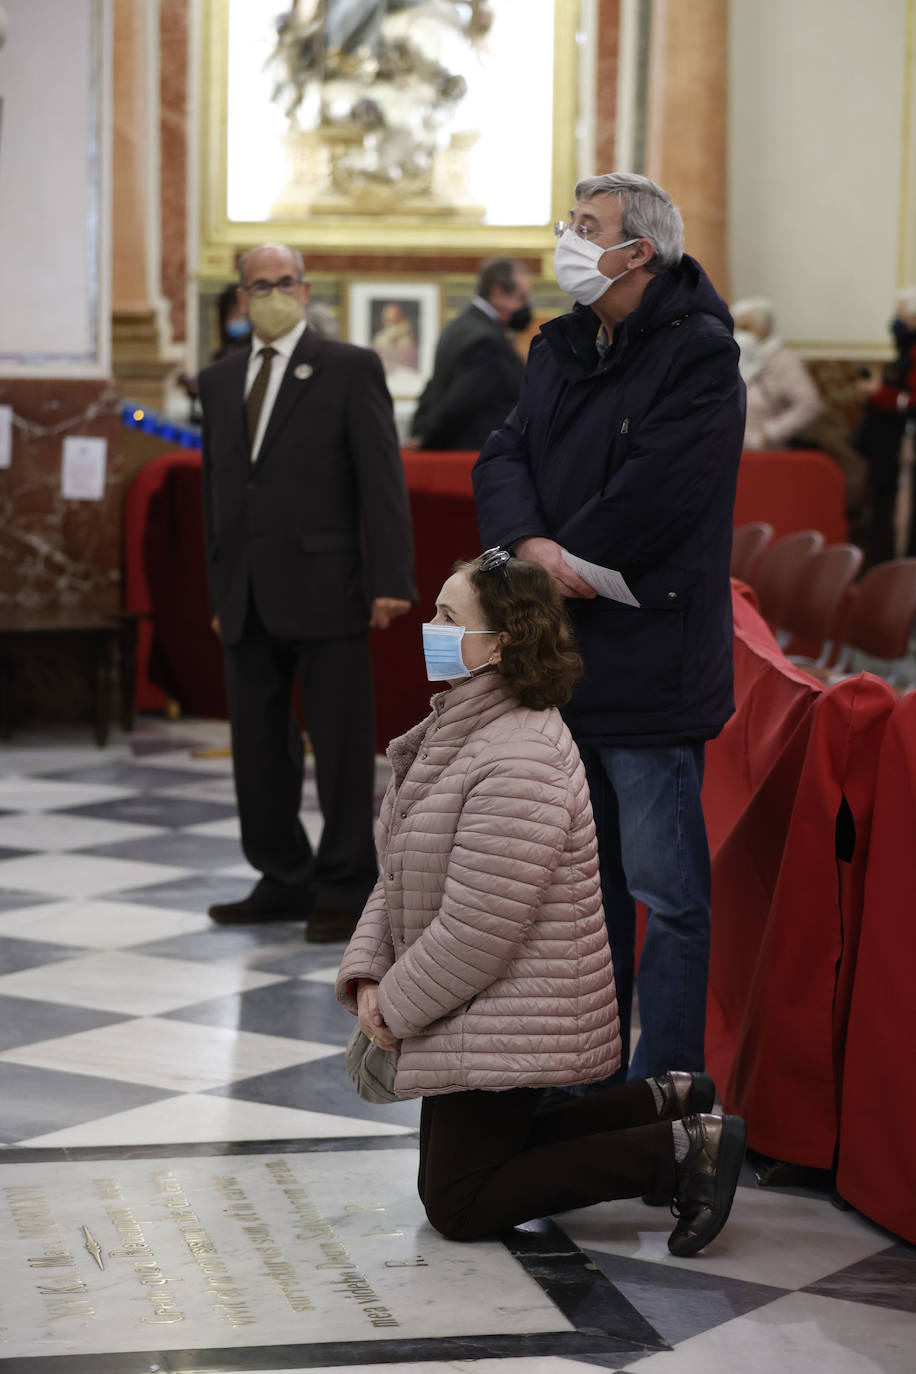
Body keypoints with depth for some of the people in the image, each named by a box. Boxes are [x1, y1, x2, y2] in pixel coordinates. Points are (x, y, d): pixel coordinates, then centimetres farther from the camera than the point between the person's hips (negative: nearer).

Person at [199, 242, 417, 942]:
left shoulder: (351, 368, -2)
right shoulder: (220, 381, 14)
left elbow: (382, 480, -7)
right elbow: (216, 488, 17)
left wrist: (390, 582, -14)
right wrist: (220, 590, 13)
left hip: (324, 589, -5)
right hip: (247, 597, 6)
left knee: (342, 746, 0)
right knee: (258, 745, 9)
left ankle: (346, 890, 9)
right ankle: (285, 880, 22)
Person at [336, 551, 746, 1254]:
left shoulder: (517, 764, -27)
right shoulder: (458, 730, 7)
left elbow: (477, 930, -26)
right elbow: (400, 877, 10)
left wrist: (396, 1007, -14)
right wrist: (370, 975, -4)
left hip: (506, 1026, -10)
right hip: (479, 1017, 10)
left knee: (457, 1205, -3)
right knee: (463, 1164, 21)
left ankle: (682, 1150, -6)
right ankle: (665, 1105, 18)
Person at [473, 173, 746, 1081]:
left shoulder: (698, 357, -11)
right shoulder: (560, 349, 14)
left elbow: (649, 500, -20)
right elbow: (503, 458, 4)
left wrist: (555, 573, -12)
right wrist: (529, 545, -16)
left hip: (648, 657, -8)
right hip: (562, 657, 8)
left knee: (666, 893, -2)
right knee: (584, 879, 16)